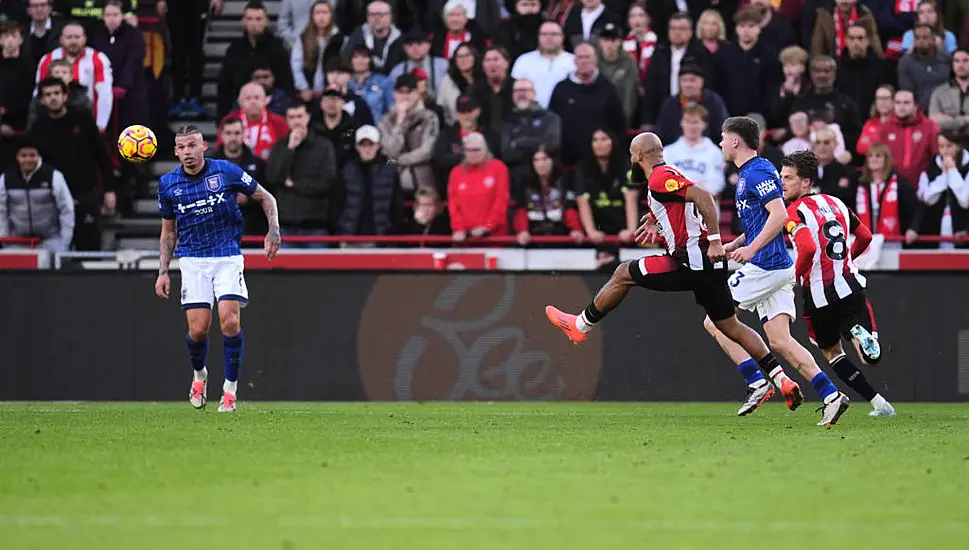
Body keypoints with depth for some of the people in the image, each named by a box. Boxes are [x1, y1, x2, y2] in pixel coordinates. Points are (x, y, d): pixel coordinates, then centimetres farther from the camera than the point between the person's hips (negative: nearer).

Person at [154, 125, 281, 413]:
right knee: (198, 329, -7)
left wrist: (274, 231, -7)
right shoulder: (168, 184, 2)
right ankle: (199, 375, 25)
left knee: (230, 322, -16)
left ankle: (230, 389, -3)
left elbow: (265, 197, 6)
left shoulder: (226, 171, -5)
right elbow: (168, 232, 14)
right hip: (192, 259, 2)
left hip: (228, 256, -2)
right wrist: (163, 271, 7)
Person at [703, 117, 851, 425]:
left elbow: (779, 215, -22)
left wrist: (751, 248, -25)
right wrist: (734, 245, 20)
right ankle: (830, 395, -8)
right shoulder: (747, 173, 20)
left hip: (765, 266, -10)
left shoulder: (758, 172, -12)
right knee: (780, 342, 2)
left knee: (714, 322, -3)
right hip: (778, 269, 10)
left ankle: (758, 383, -7)